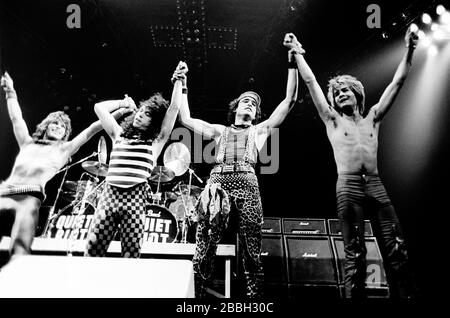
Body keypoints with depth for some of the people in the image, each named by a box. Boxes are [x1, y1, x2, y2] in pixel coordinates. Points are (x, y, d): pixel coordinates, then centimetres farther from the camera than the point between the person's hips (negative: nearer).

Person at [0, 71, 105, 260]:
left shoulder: (64, 149, 20)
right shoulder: (28, 143, 29)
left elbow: (91, 130, 16)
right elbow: (16, 118, 29)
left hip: (30, 198, -3)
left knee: (19, 250, -23)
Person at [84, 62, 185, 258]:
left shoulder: (156, 141, 10)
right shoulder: (119, 134, 20)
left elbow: (174, 108, 5)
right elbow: (99, 107, 22)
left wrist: (178, 82, 12)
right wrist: (124, 104, 27)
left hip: (135, 197, -3)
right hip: (109, 194, 3)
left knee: (131, 253, -4)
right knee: (92, 250, -4)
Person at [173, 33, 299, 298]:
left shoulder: (260, 130, 24)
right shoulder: (219, 131, 28)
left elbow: (290, 100, 18)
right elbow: (186, 119, 26)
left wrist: (293, 60, 14)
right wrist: (182, 87, 30)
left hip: (247, 185, 0)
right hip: (218, 184, 1)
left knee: (252, 253, -3)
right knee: (205, 251, -6)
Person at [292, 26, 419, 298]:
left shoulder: (372, 118, 19)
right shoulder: (333, 120, 11)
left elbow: (398, 82, 20)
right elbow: (311, 81, 12)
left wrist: (410, 50, 17)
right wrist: (297, 53, 15)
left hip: (376, 185, 3)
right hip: (349, 187, -3)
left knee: (397, 250, -3)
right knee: (355, 254, -4)